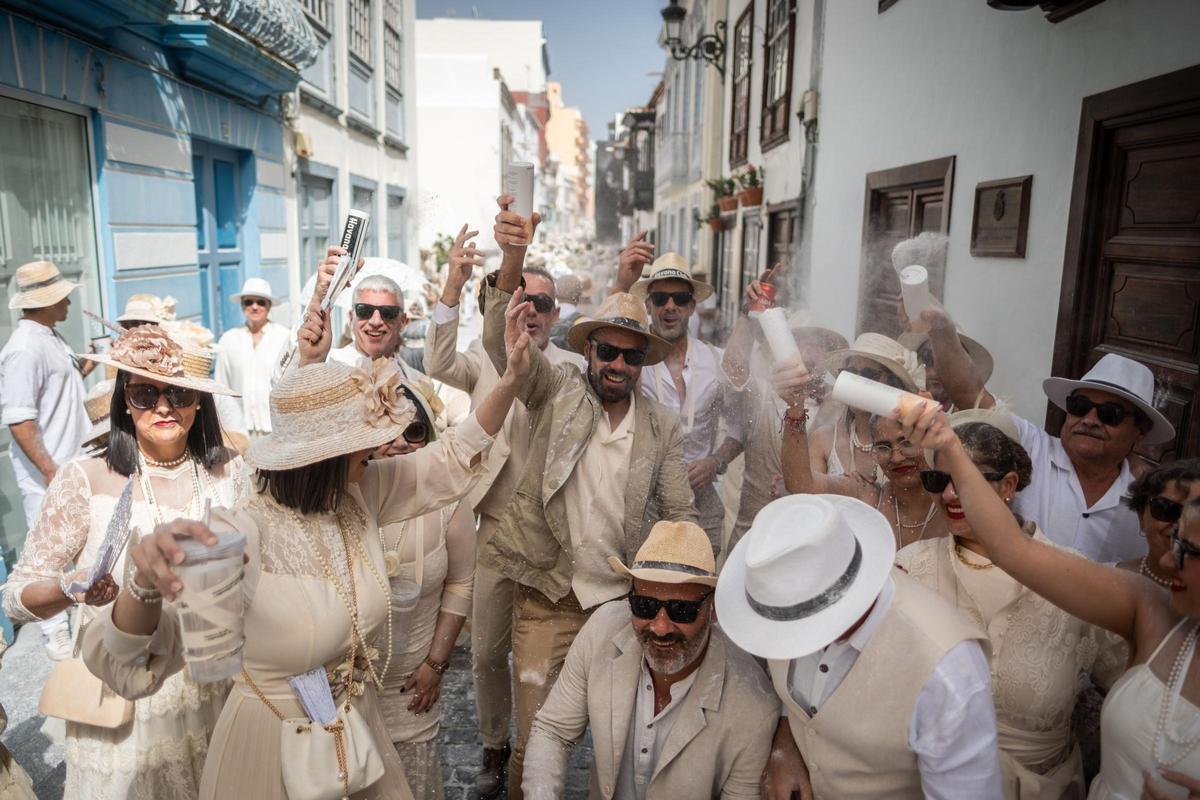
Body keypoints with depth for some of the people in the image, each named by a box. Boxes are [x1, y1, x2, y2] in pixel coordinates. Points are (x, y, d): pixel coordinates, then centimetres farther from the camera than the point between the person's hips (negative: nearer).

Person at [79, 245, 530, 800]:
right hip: (275, 750, -5)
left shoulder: (359, 491, -10)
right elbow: (128, 665, -35)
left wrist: (509, 383, -10)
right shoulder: (242, 536, -29)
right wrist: (147, 584, -57)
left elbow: (452, 461, 1)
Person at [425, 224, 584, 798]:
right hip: (498, 525, 1)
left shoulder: (575, 370, 0)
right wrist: (453, 285, -29)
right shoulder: (485, 358, 3)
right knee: (487, 652, 12)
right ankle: (494, 747, 36)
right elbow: (440, 366, -17)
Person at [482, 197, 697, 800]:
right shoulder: (557, 390, -4)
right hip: (546, 600, -2)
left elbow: (680, 518, 4)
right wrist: (513, 255, -35)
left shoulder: (662, 428, 2)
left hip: (626, 601, 2)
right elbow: (502, 338, -19)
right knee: (536, 740, 5)